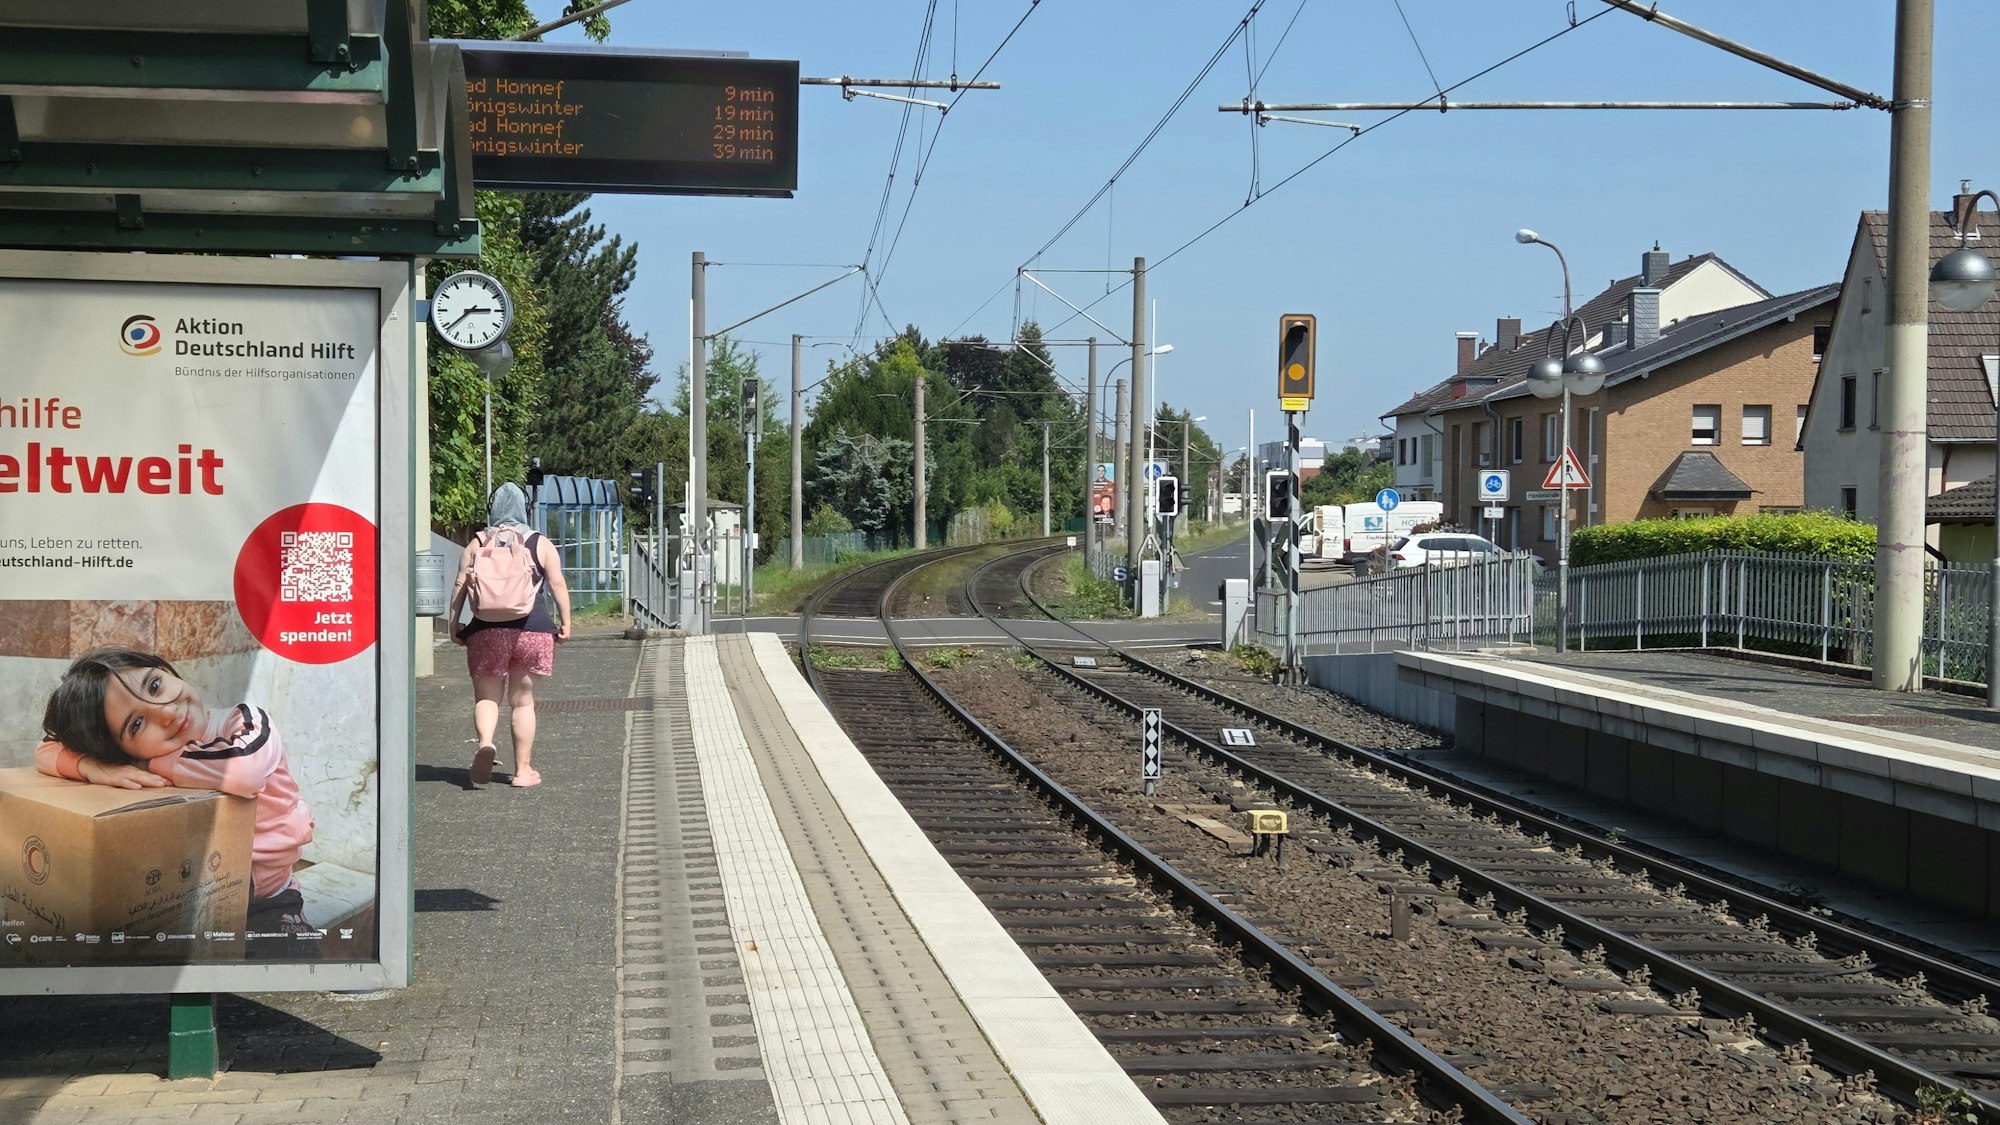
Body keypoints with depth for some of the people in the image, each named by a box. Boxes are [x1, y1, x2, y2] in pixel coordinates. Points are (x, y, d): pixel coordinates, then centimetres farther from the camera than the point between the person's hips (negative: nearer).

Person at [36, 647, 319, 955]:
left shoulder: (249, 727, -18)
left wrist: (145, 762, -25)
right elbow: (49, 751, -2)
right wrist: (97, 768, -26)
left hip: (265, 905, -3)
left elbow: (245, 769, -39)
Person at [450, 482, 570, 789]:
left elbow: (460, 586, 3)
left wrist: (454, 624, 8)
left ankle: (485, 742, -23)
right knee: (522, 700, 9)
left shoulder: (477, 544, 7)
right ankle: (523, 770, 11)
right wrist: (565, 623, 6)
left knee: (486, 696, 7)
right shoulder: (541, 544, 7)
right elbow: (557, 584, 1)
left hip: (487, 629, 0)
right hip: (531, 629, 0)